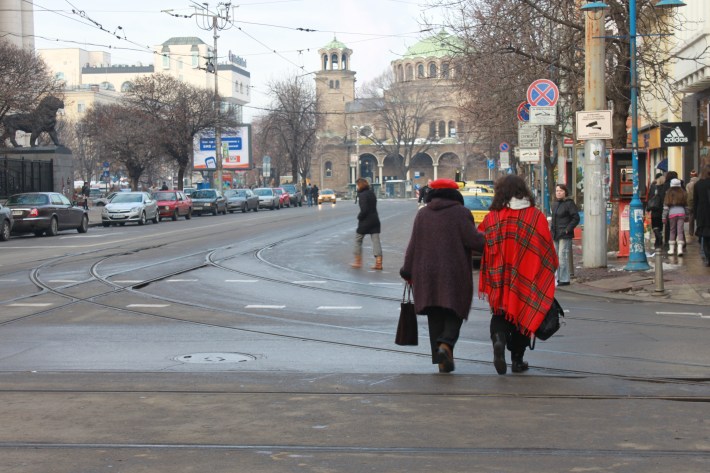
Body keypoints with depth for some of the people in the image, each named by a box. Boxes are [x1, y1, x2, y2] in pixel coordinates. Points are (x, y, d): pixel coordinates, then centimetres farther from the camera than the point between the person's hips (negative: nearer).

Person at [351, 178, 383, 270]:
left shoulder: (362, 195, -16)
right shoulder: (372, 193, 10)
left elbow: (364, 210, -23)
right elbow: (373, 206, 12)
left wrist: (359, 217, -7)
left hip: (365, 221, -7)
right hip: (375, 220, 7)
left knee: (358, 240, 10)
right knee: (376, 241, 4)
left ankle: (358, 261, 14)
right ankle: (379, 263, 0)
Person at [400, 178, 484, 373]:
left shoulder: (422, 214, 6)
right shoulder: (461, 213, -4)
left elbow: (413, 245, 6)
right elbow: (474, 240, -13)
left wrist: (408, 272, 12)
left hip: (427, 275, 3)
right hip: (454, 275, -3)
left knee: (435, 318, 9)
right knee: (454, 313, 6)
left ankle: (442, 361, 6)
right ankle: (446, 344, -20)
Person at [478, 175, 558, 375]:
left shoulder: (491, 218, -3)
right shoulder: (537, 217, -2)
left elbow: (483, 252, -1)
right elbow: (548, 251, 0)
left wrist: (484, 284, 8)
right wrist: (550, 282, 10)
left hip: (499, 282, 0)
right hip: (528, 281, 0)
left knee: (500, 314, 11)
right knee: (523, 316, 12)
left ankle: (498, 340, -18)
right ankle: (517, 360, 15)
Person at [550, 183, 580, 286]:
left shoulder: (569, 203, -8)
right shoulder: (555, 204, 15)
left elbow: (576, 218, -11)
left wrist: (567, 229, -16)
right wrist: (552, 230, 13)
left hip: (565, 235, -8)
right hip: (555, 235, 8)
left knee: (563, 257, -9)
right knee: (556, 257, 12)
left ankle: (564, 279, -4)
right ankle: (558, 278, 20)